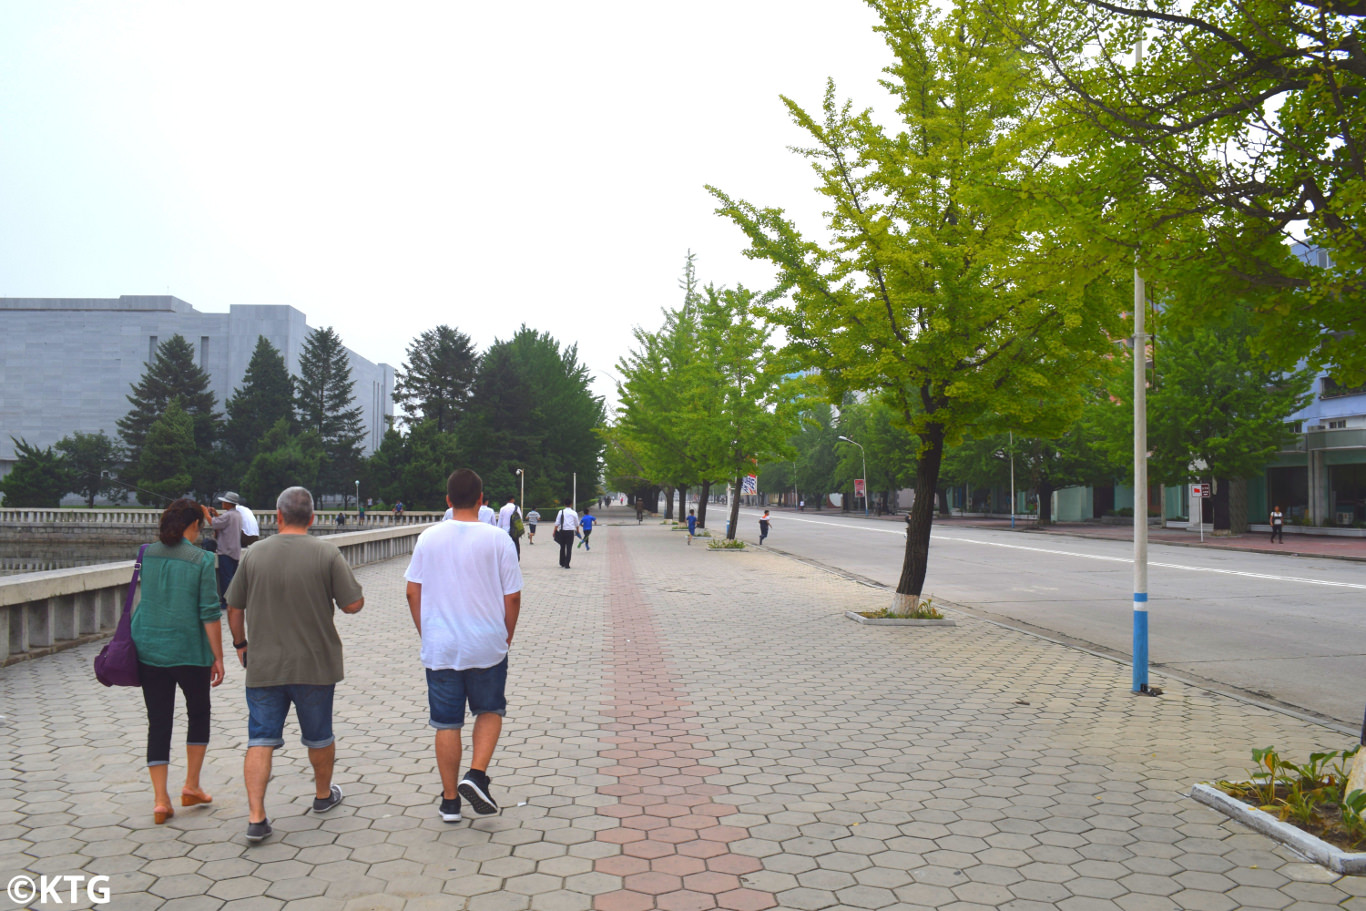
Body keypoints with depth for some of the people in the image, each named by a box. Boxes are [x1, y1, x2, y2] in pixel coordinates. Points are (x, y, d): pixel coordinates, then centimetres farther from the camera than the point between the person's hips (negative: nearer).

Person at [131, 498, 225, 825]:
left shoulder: (146, 555, 1)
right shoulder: (201, 560, -11)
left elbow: (135, 603, 11)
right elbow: (210, 613, -11)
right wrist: (217, 657, -5)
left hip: (148, 651, 3)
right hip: (189, 652, -3)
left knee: (158, 723, 9)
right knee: (199, 713, 18)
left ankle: (161, 800, 8)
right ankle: (191, 786, 21)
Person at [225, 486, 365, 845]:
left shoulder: (255, 553, -1)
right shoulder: (326, 553, -10)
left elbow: (234, 607, 7)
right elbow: (354, 604, -10)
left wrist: (240, 644, 22)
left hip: (263, 665, 1)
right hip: (315, 664, -1)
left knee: (261, 740, 5)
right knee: (319, 736, 17)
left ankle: (256, 817, -3)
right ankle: (323, 795, 36)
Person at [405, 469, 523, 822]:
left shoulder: (428, 538, 0)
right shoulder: (498, 540, -8)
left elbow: (413, 593, 4)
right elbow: (512, 598, -6)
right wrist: (507, 636, 9)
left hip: (439, 648, 2)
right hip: (488, 647, -2)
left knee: (446, 724, 10)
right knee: (490, 711, 19)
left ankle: (450, 801, 18)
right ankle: (476, 776, 1)